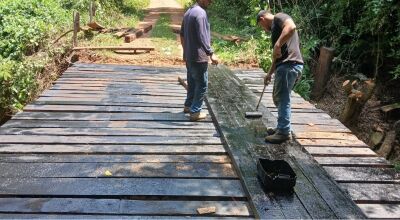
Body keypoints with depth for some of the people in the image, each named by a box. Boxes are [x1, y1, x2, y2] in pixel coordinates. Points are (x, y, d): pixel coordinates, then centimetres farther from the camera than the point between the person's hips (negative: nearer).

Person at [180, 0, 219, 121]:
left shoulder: (188, 12, 12)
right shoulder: (201, 13, -18)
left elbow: (182, 35, 18)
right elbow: (202, 37, -24)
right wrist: (211, 54, -21)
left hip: (189, 56, 9)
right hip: (199, 56, -9)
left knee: (192, 82, 20)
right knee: (202, 84, 0)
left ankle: (188, 105, 31)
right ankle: (195, 112, 3)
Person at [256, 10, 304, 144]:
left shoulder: (279, 17, 0)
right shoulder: (275, 28, 28)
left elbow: (291, 27, -25)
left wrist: (277, 45, -27)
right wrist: (270, 73, 34)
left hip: (289, 65, -10)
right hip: (285, 66, 10)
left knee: (282, 99, -5)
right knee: (278, 98, 18)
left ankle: (284, 132, 3)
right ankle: (281, 128, 28)